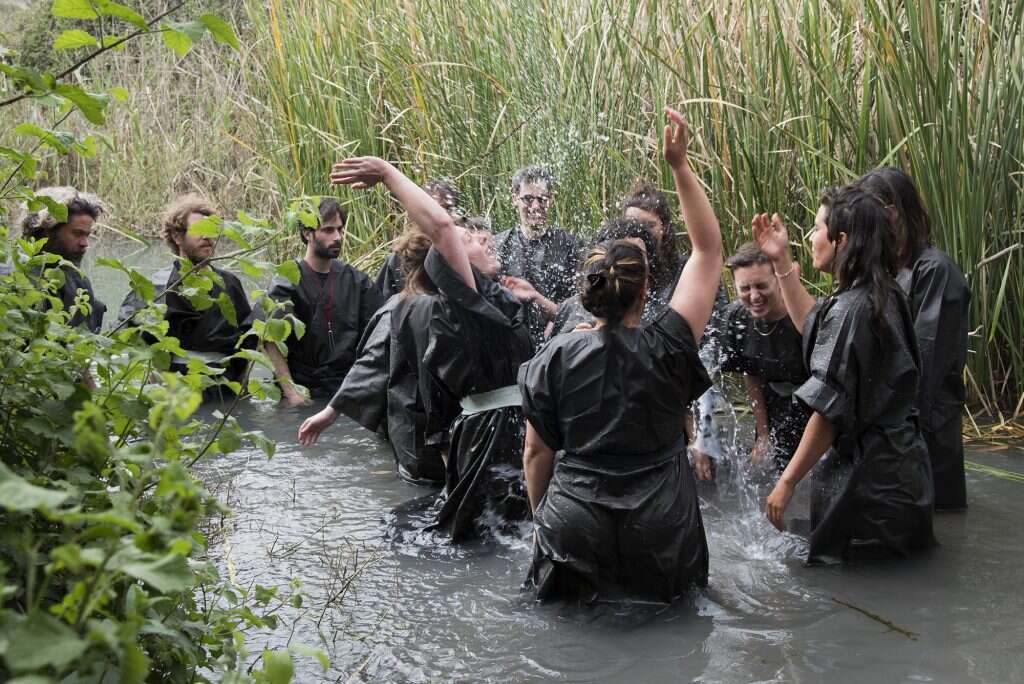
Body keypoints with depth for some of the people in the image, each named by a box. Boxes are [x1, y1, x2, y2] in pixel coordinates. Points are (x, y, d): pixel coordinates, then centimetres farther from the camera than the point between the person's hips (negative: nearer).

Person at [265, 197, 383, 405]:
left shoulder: (356, 280, 9)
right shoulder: (286, 281, -2)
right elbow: (272, 343, -9)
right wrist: (289, 391, -17)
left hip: (348, 387, 2)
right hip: (303, 387, -2)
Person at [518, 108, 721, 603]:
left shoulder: (554, 359, -4)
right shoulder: (666, 349, -8)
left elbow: (536, 453, 3)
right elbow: (709, 248, -2)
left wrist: (541, 516, 19)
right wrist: (680, 164, -3)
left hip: (573, 528, 1)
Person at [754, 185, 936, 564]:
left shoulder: (850, 309, -21)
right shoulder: (883, 296, 7)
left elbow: (828, 410, -22)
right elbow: (813, 326, 26)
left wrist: (787, 482, -16)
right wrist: (781, 260, 22)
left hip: (865, 476, -9)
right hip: (900, 466, 9)